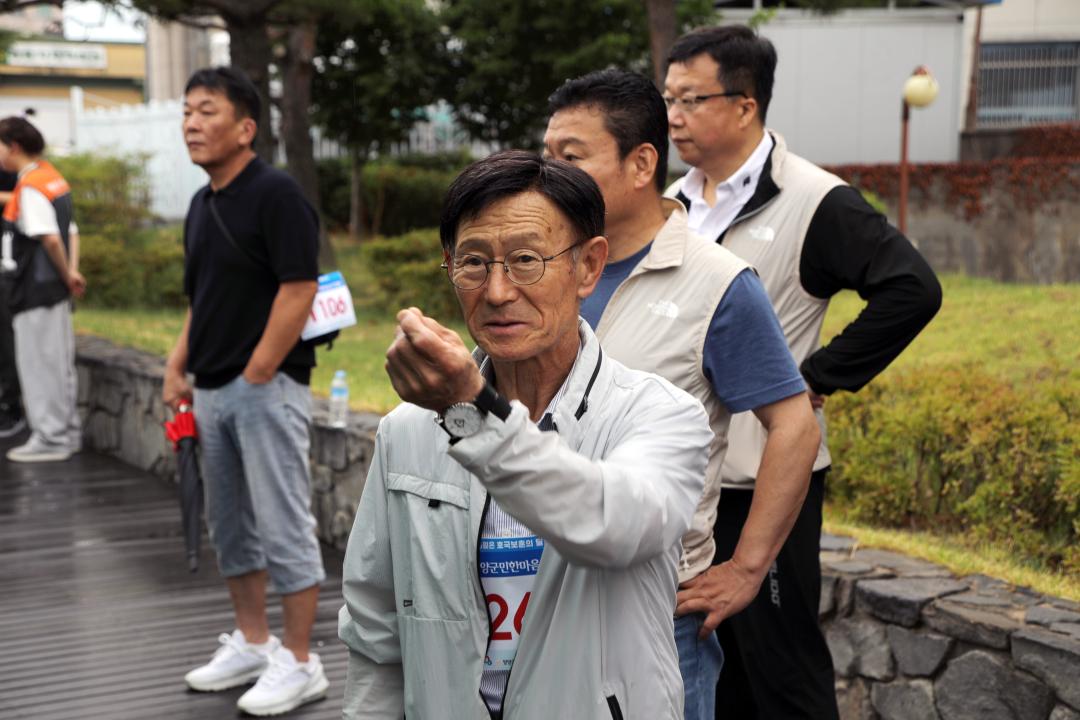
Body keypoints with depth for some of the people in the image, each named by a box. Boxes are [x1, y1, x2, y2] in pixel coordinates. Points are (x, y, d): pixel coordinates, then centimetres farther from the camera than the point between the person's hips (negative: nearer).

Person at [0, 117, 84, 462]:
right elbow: (71, 232, 12)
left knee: (39, 365, -1)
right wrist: (72, 271, 3)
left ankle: (50, 439, 6)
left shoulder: (30, 187, -17)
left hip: (35, 291, -9)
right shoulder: (53, 178, 12)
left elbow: (50, 239, -24)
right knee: (59, 364, 15)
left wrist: (66, 275, -11)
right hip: (54, 290, 9)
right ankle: (68, 433, 24)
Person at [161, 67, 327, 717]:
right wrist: (177, 367, 11)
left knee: (284, 527, -3)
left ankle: (300, 663, 6)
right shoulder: (202, 205, 14)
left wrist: (256, 376, -18)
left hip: (266, 387, -9)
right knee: (231, 524, 16)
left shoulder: (276, 195, -14)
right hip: (212, 390, 9)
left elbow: (299, 291, -19)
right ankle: (253, 644, 28)